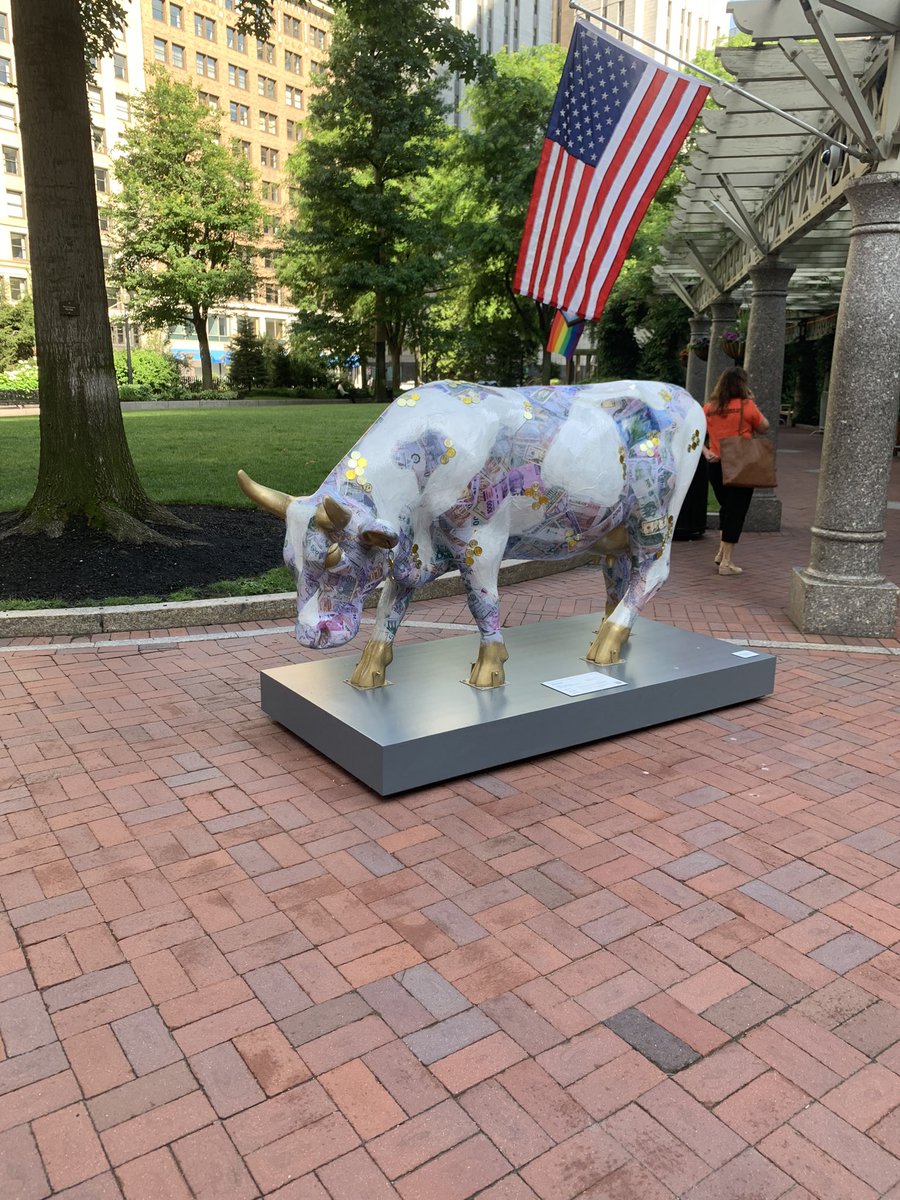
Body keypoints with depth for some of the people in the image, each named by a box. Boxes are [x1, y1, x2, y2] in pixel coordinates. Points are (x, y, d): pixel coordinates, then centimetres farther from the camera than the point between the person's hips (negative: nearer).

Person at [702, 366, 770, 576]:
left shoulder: (709, 408, 4)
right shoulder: (746, 406, -9)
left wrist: (706, 452, -4)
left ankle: (722, 552, 22)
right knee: (736, 511, 2)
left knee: (726, 507, 22)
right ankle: (726, 562, 3)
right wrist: (752, 402, 5)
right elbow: (764, 427, 2)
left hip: (716, 465, 5)